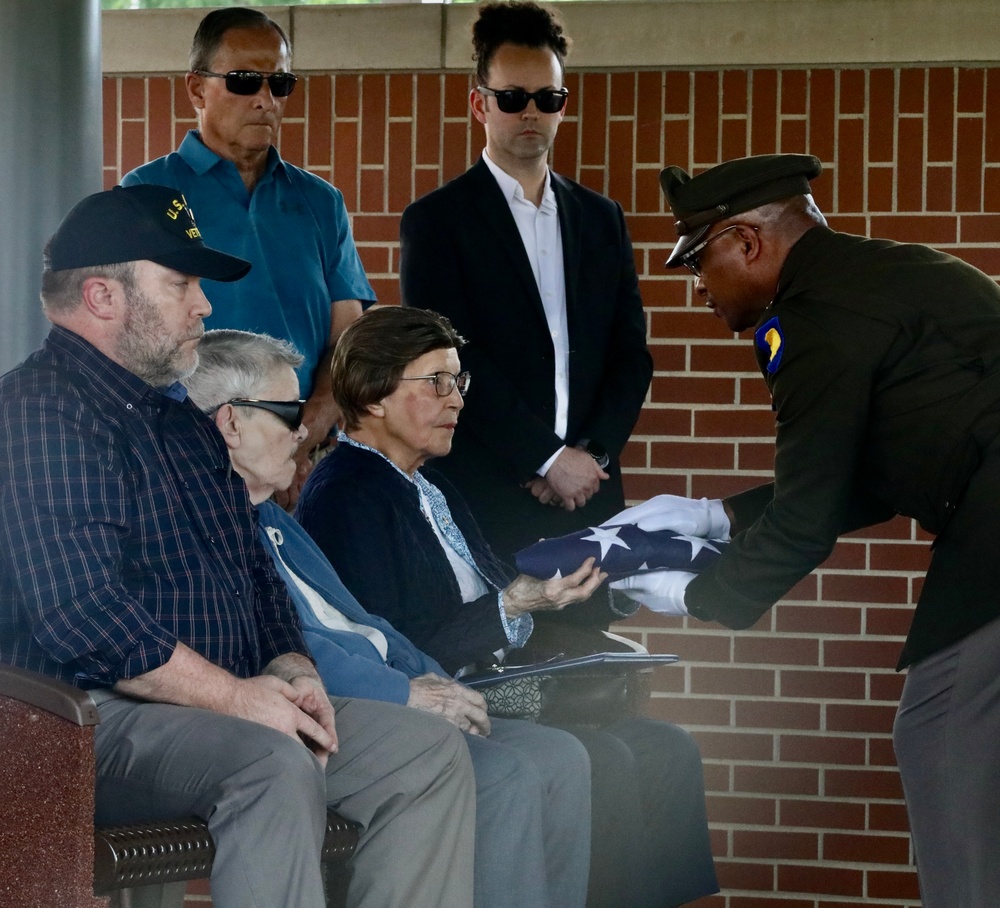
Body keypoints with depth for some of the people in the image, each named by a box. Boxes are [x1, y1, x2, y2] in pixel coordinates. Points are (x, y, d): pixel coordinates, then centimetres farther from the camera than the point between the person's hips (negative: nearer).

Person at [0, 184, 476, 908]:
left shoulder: (185, 420, 22)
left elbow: (256, 573, 26)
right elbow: (80, 612, -22)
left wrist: (291, 672, 4)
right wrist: (237, 695, -18)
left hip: (239, 704, 10)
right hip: (97, 722, -10)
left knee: (431, 752, -5)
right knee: (276, 765, -36)